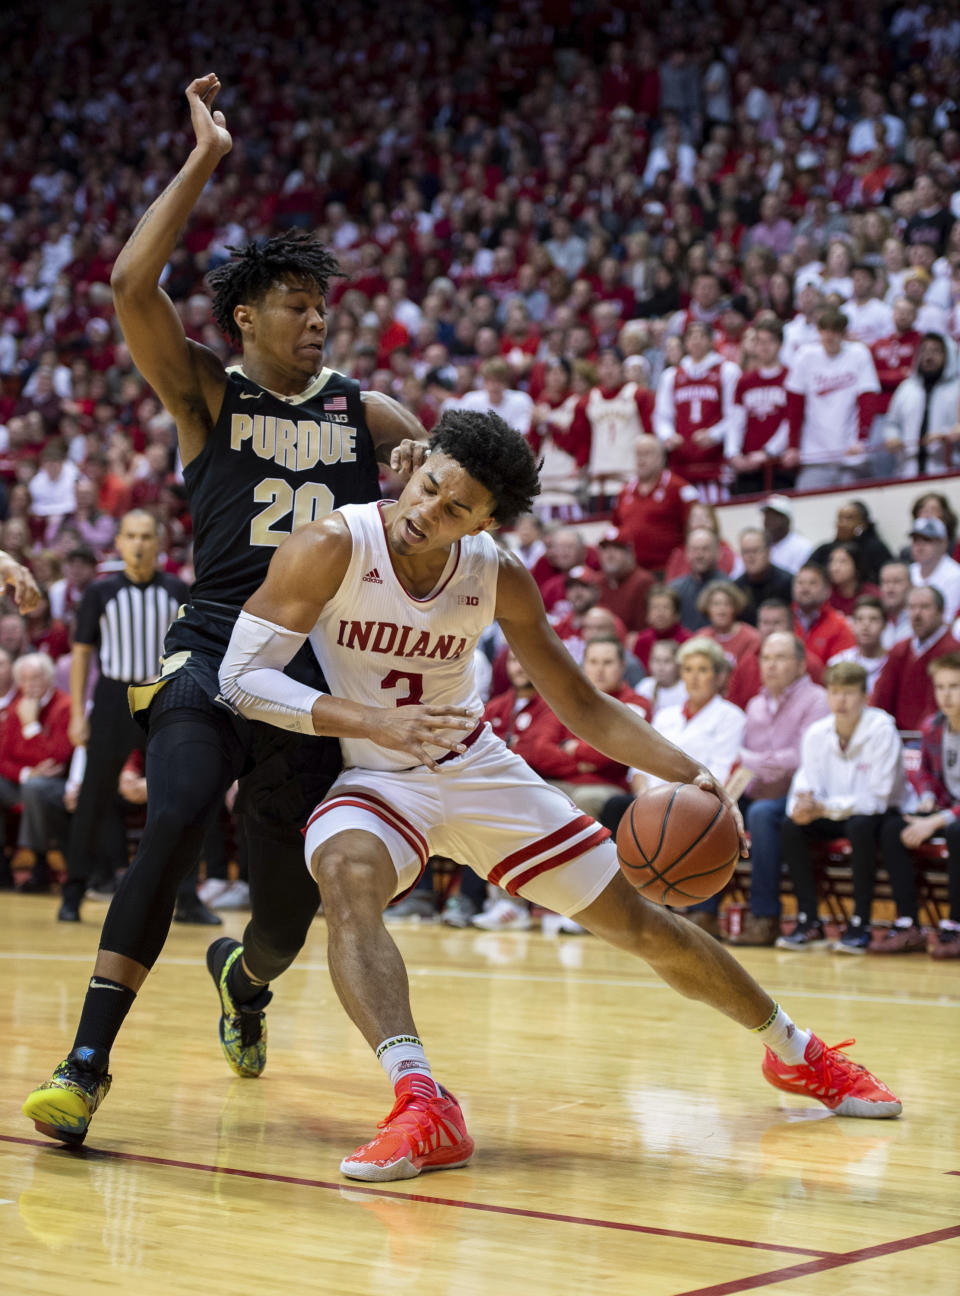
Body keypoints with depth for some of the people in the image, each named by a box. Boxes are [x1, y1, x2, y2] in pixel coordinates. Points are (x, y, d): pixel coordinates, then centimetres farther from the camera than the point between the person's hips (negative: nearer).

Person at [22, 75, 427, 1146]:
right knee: (173, 826, -28)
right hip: (211, 653, -3)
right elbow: (131, 285, -11)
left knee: (294, 903, 5)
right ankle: (87, 1063, -20)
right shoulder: (205, 394, 4)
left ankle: (243, 976, 44)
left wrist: (427, 464, -12)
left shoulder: (362, 412, 14)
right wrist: (204, 159, -8)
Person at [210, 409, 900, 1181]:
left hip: (476, 768, 3)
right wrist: (376, 723, -36)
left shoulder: (498, 579, -10)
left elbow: (581, 705, -1)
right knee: (348, 878, -39)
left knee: (637, 921, 6)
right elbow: (241, 675, -24)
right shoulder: (330, 550, -21)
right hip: (372, 777, -3)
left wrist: (688, 773, -16)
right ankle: (423, 1108, -46)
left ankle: (797, 1054, 28)